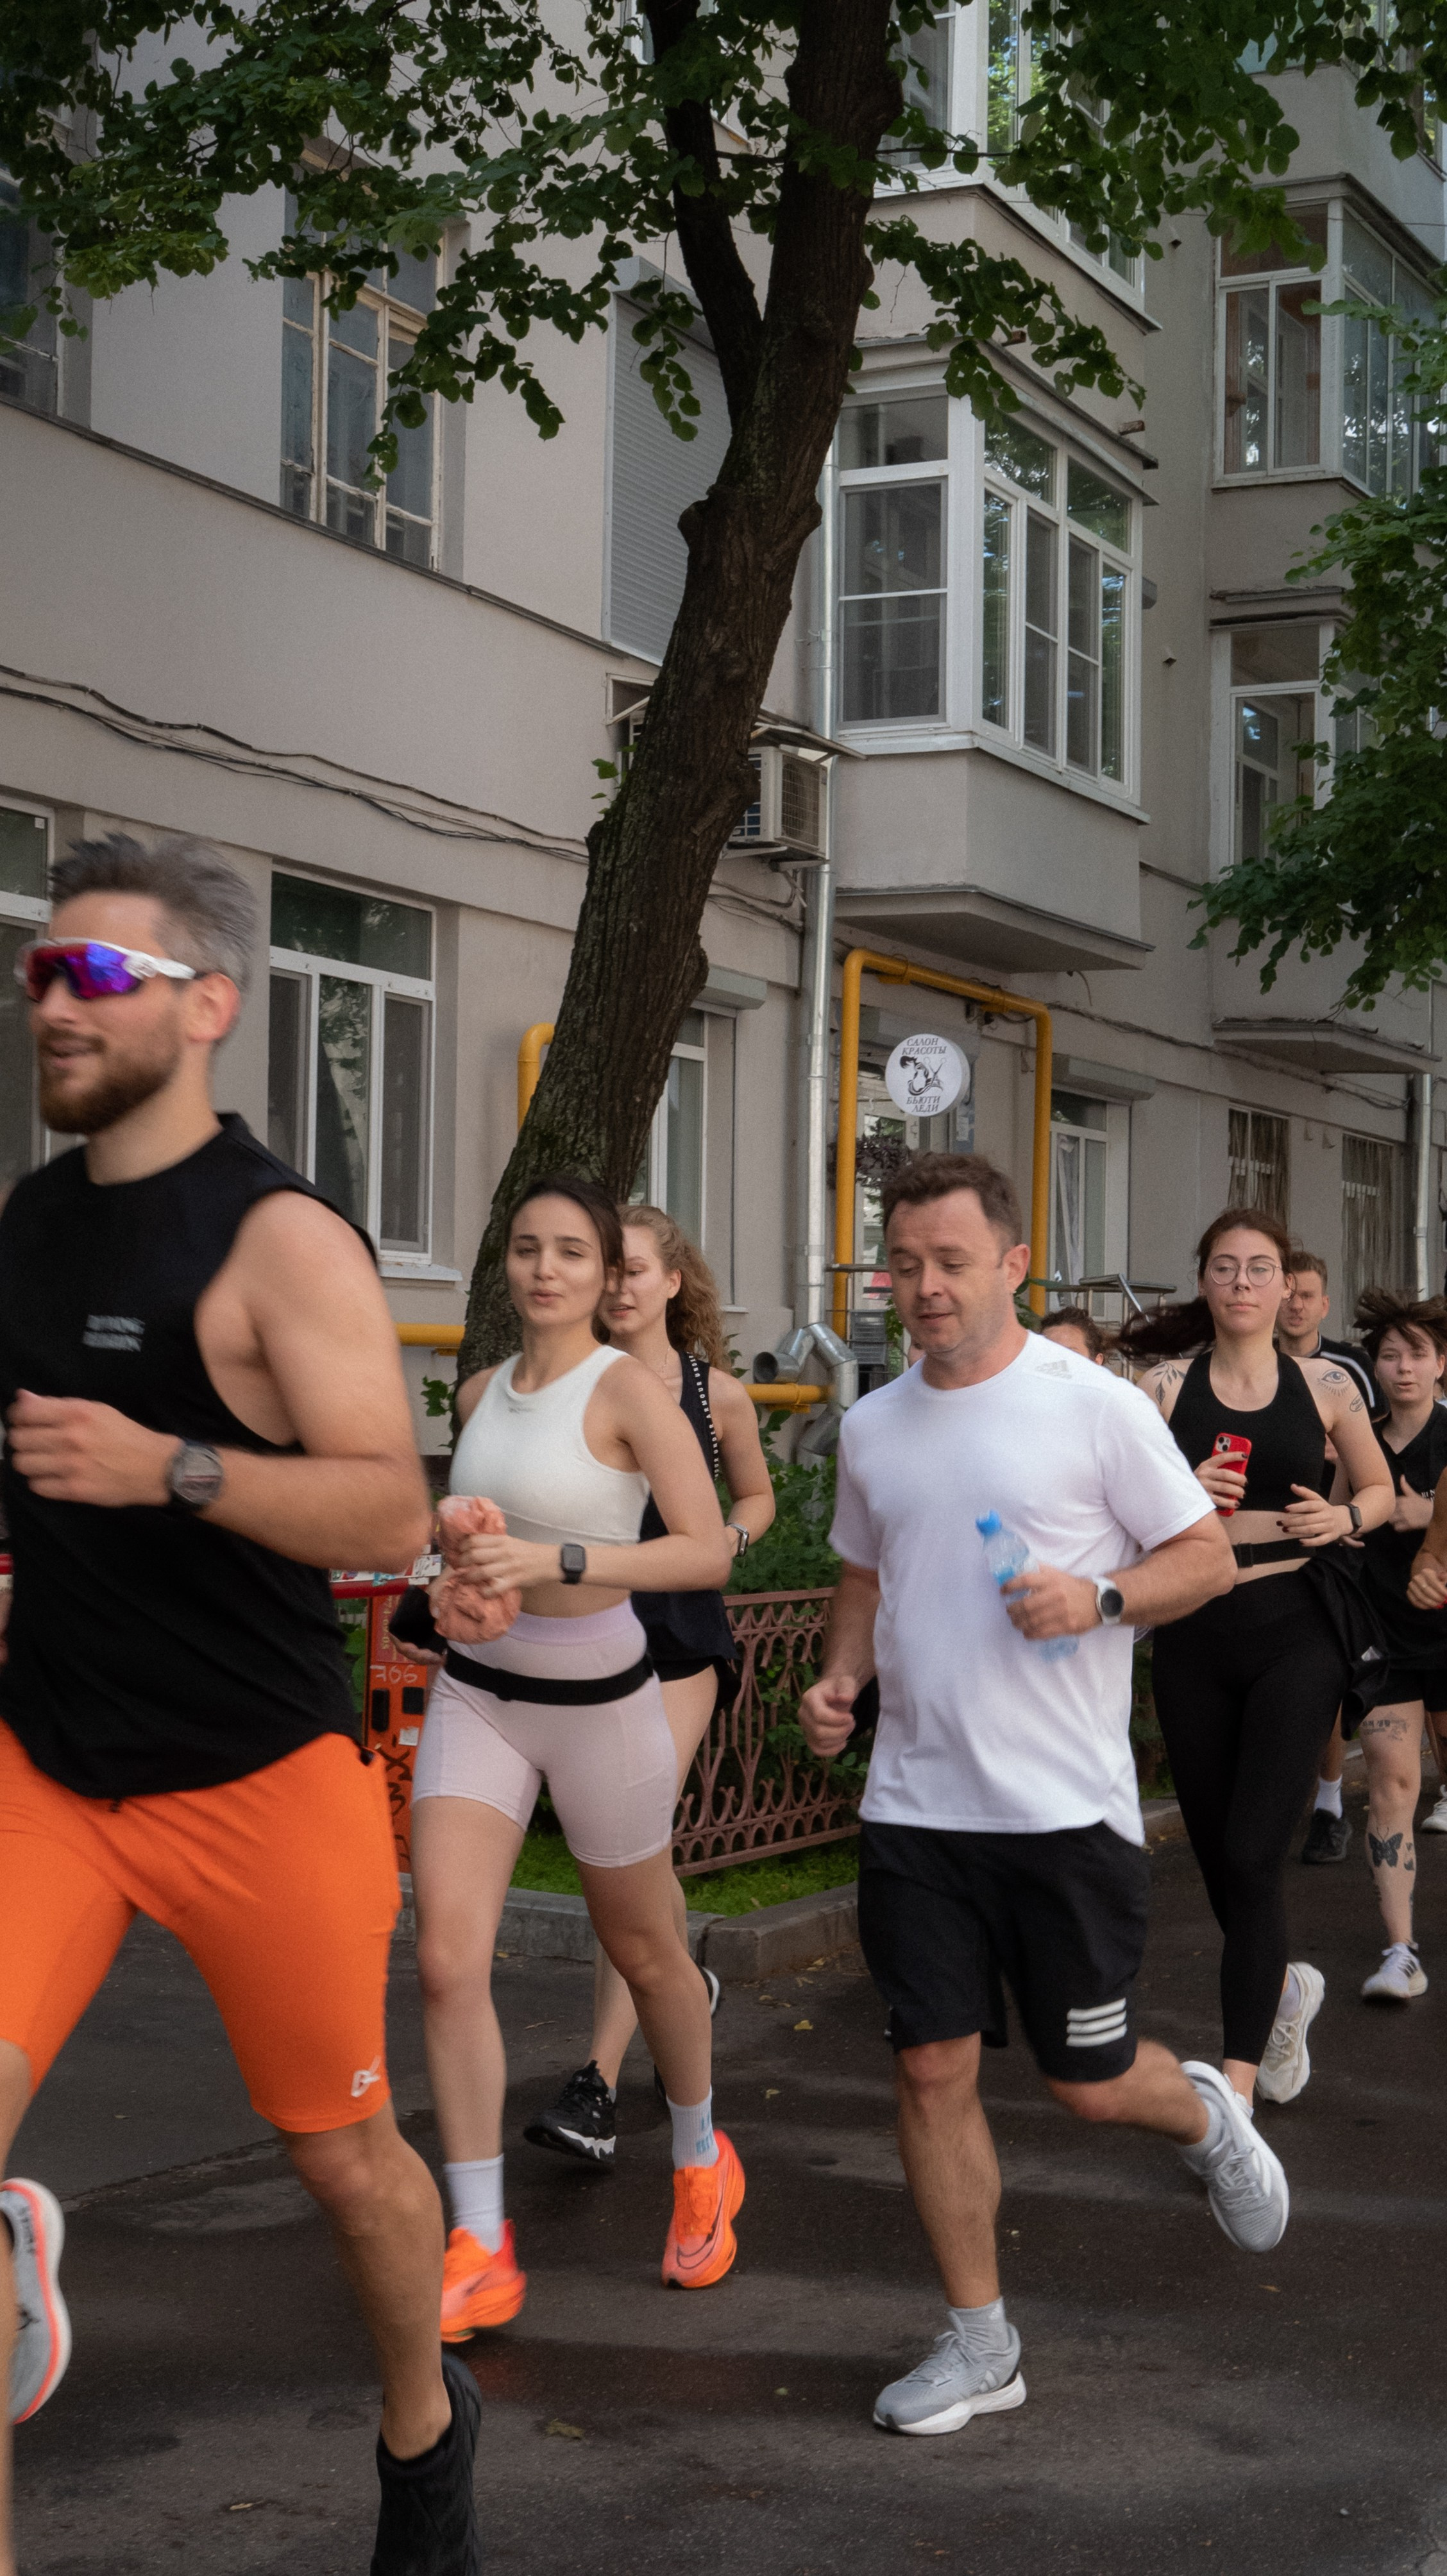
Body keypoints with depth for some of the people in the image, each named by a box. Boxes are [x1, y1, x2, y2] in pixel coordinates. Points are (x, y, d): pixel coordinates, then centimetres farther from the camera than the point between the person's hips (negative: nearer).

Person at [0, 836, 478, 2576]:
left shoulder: (280, 1242, -14)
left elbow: (391, 1518, -21)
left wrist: (171, 1469, -33)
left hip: (259, 1782, -4)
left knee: (344, 2155, 14)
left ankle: (423, 2430, 39)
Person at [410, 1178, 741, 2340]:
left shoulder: (631, 1389, -13)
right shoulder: (481, 1391, 6)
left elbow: (710, 1553, -20)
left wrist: (555, 1563, -28)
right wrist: (459, 1581, 7)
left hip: (599, 1700, -4)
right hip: (477, 1698, 5)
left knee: (643, 1953, 14)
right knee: (447, 1960, -11)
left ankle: (702, 2161, 42)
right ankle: (480, 2255, -5)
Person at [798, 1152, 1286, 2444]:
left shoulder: (1094, 1405, -7)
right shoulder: (874, 1427, 9)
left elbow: (1208, 1554, -2)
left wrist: (1101, 1596, -20)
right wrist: (841, 1676, 4)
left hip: (1067, 1804, -4)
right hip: (916, 1804, 5)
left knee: (1089, 2082, 4)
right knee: (933, 2069, 3)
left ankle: (1206, 2114, 39)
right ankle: (980, 2343, 17)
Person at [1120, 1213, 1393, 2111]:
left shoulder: (1326, 1385, 3)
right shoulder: (1168, 1388, 3)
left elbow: (1380, 1487, 15)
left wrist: (1344, 1518, -6)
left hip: (1295, 1633, -2)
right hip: (1194, 1639, 2)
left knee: (1252, 1857, -12)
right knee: (1218, 1859, 11)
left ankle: (1237, 2083, -9)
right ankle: (1284, 1988, 42)